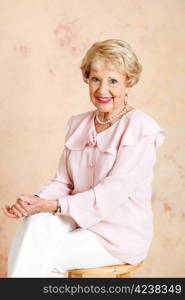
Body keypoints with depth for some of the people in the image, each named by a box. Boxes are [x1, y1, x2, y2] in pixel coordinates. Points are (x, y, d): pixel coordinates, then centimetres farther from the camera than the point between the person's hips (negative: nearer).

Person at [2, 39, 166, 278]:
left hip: (121, 234, -5)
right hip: (80, 220, 5)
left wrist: (54, 206, -25)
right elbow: (62, 181, 7)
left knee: (37, 258, -22)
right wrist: (35, 202, -15)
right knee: (35, 224, -26)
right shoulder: (78, 124, 9)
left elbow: (112, 192, -20)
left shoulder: (140, 129, -12)